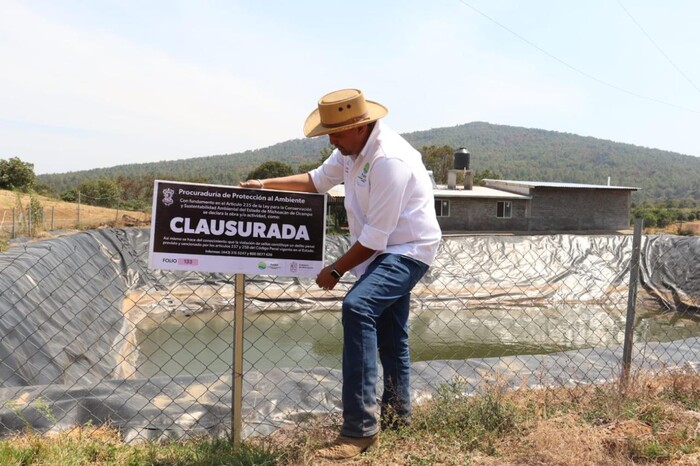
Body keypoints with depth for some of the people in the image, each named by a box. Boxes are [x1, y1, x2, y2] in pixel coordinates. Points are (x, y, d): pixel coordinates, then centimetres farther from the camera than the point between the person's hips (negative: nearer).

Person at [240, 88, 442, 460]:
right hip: (383, 251, 10)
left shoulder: (390, 160, -27)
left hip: (408, 251, -9)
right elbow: (317, 180, 17)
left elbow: (374, 237, -26)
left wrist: (336, 270, -15)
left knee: (357, 308, -31)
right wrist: (265, 185, 8)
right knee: (389, 334, 18)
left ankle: (360, 428, -25)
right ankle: (396, 411, 39)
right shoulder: (353, 147, 2)